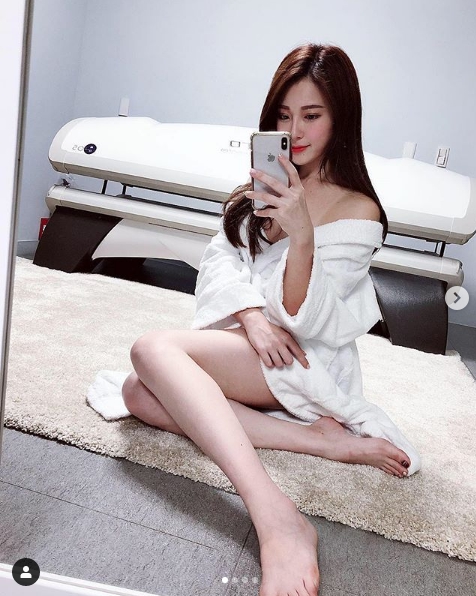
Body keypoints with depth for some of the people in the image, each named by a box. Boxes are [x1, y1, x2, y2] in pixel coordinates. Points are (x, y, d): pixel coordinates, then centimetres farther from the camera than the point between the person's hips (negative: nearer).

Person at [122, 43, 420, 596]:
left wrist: (301, 234, -32)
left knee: (153, 350, -27)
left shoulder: (357, 212, -9)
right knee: (137, 392, -19)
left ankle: (280, 524, -38)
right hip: (244, 341, 7)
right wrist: (251, 314, -16)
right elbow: (219, 257, 3)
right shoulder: (267, 182, 13)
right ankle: (320, 439, -21)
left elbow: (305, 321, -16)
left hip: (306, 361, -7)